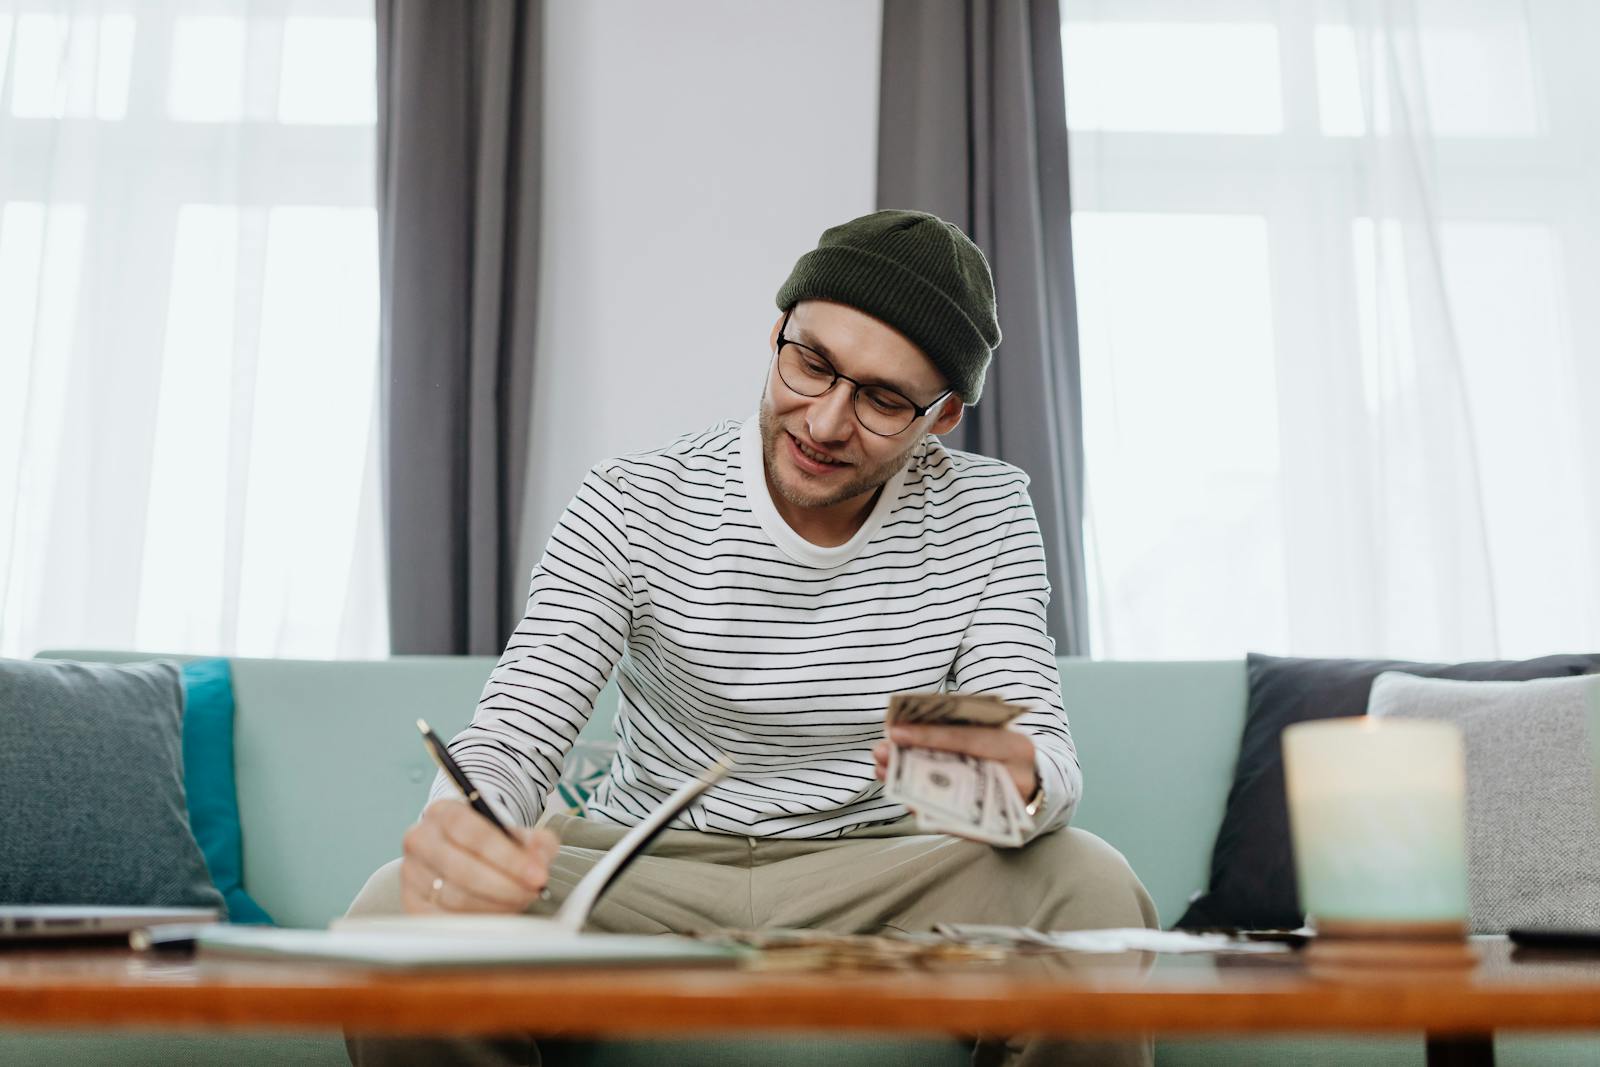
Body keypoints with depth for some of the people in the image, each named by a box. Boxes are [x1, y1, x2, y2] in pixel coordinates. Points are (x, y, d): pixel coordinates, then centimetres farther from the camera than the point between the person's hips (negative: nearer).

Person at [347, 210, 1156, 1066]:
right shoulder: (630, 508, -9)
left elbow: (1046, 753, -11)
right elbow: (509, 739, -13)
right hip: (647, 876, 0)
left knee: (1093, 890, -29)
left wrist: (1019, 782, -39)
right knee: (397, 912, -26)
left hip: (880, 881, 1)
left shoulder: (986, 512, -4)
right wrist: (459, 831, -39)